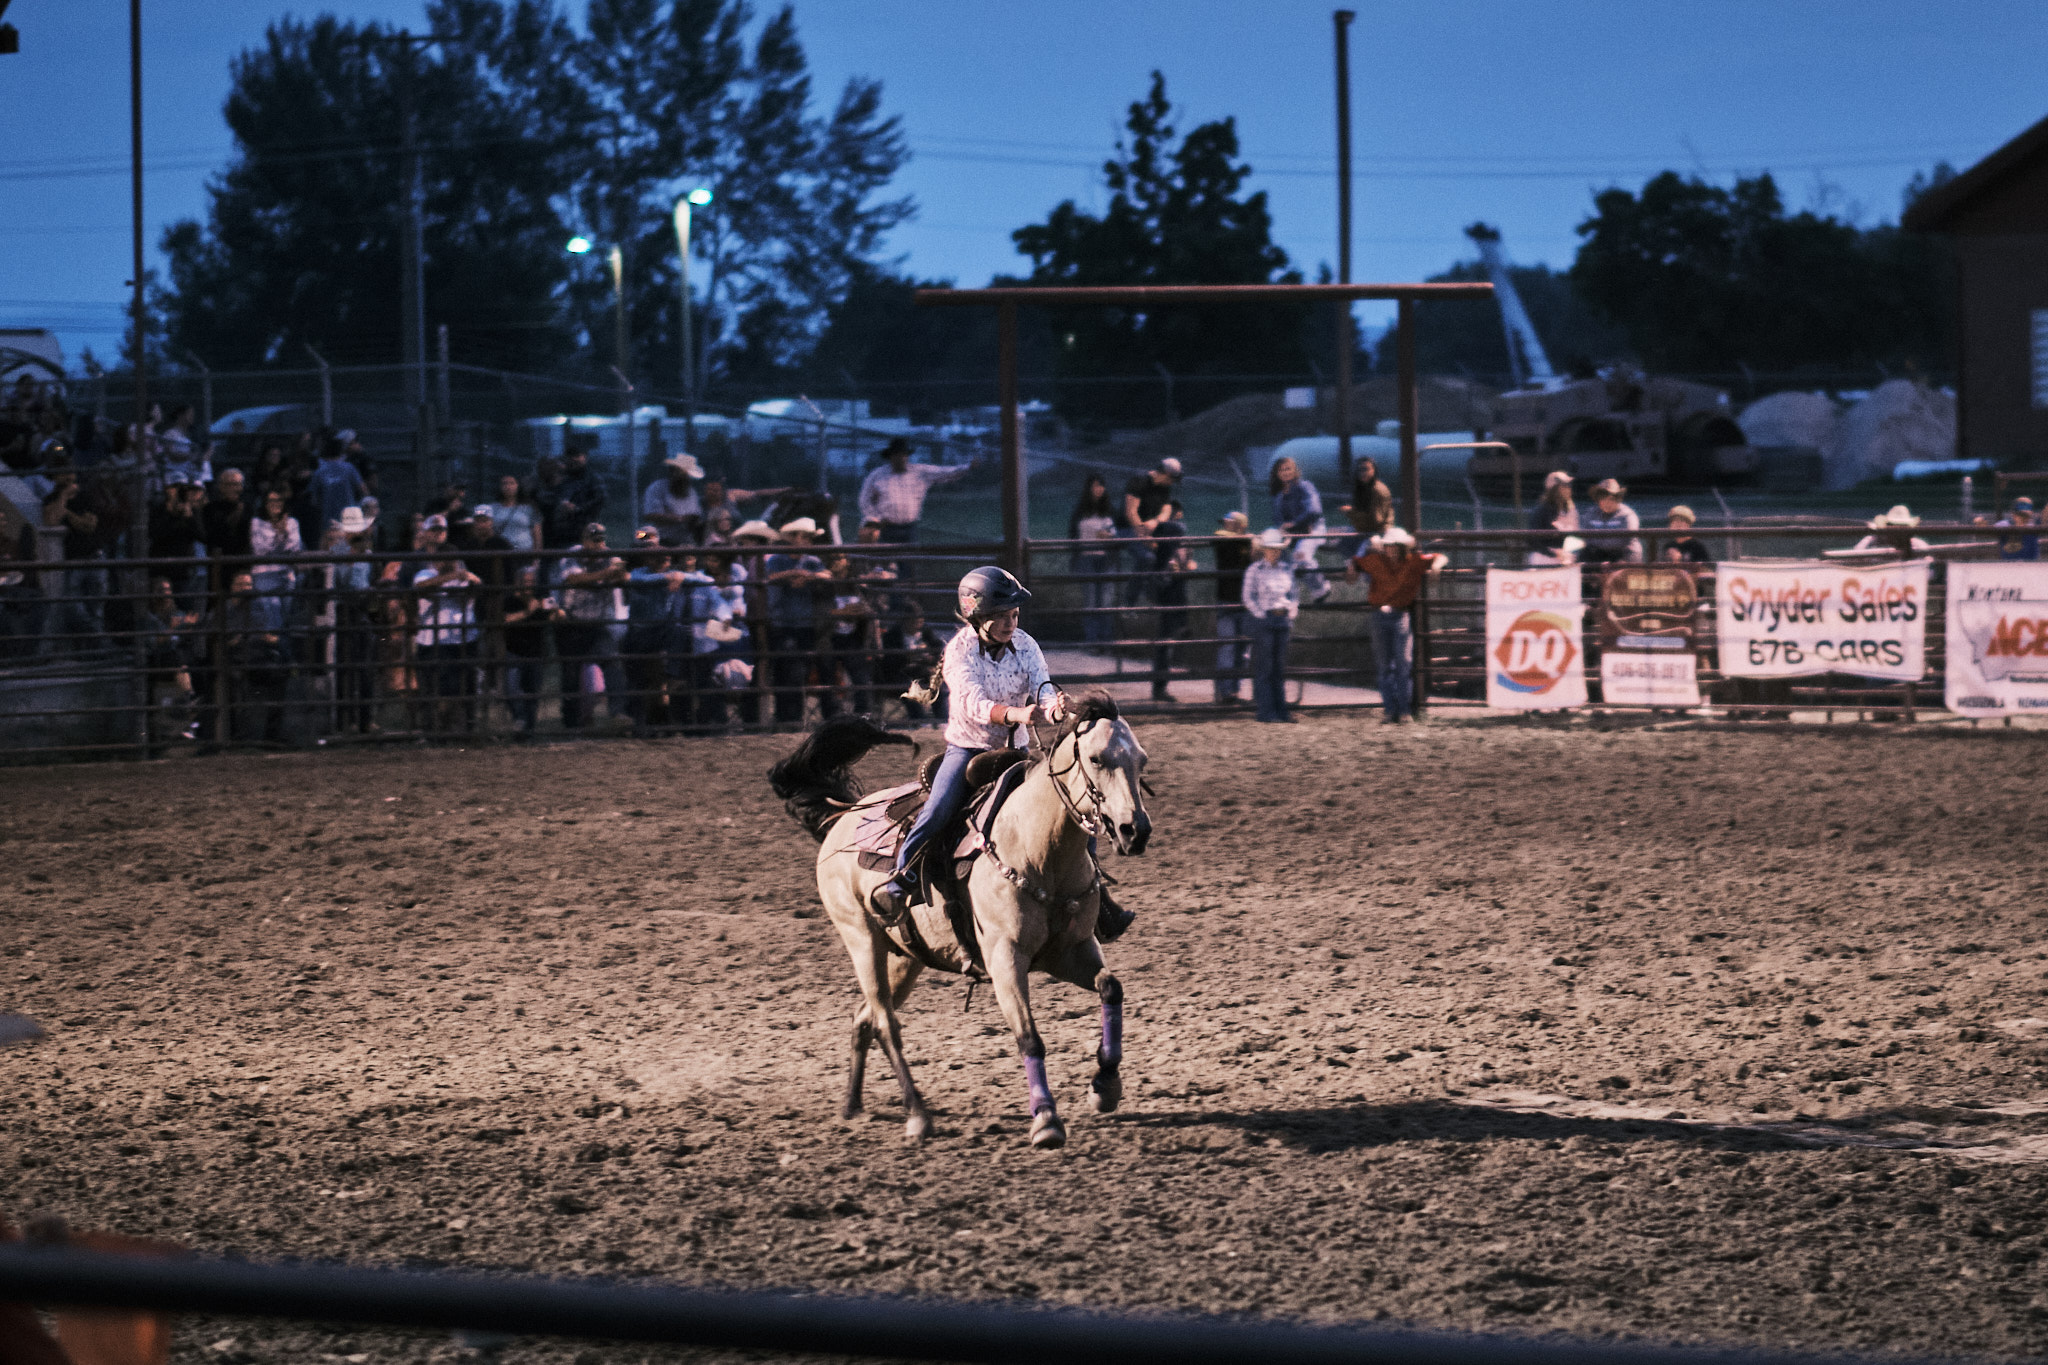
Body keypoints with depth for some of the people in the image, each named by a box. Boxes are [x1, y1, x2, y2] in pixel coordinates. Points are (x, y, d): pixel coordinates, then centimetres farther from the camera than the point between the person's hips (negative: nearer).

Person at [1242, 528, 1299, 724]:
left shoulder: (1287, 570, 10)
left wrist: (1292, 611, 4)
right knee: (1264, 667, -3)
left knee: (1280, 668, 9)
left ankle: (1281, 709, 14)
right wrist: (1262, 615, -11)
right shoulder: (1255, 570, -4)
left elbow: (1294, 594, 17)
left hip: (1282, 620, 5)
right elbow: (1248, 597, -6)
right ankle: (1266, 712, -1)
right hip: (1262, 621, -5)